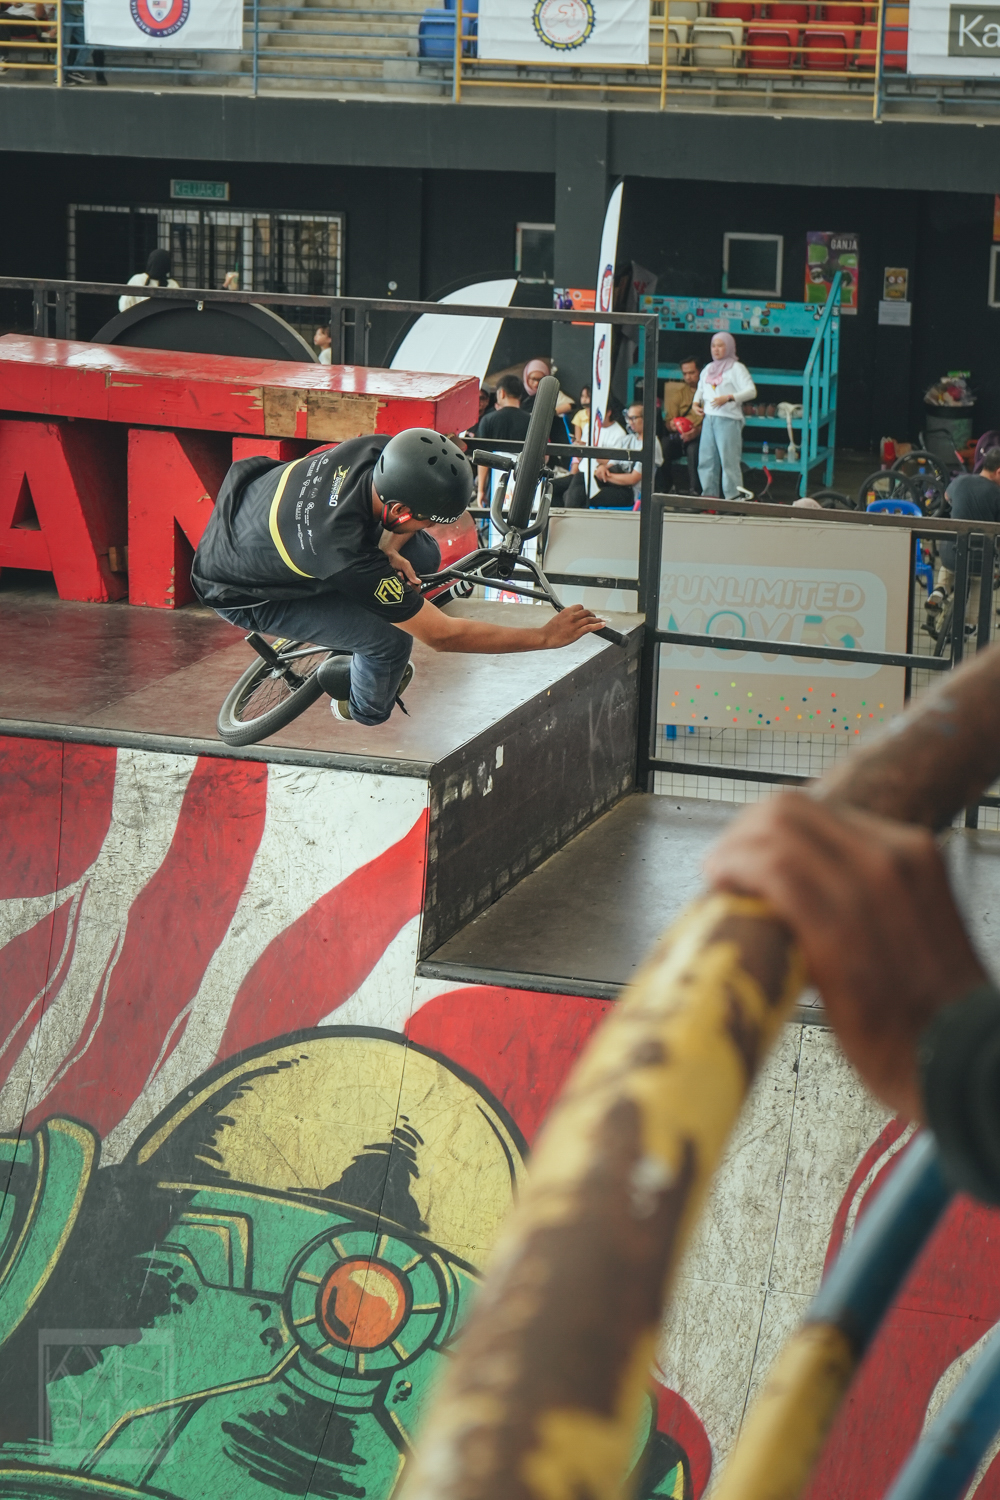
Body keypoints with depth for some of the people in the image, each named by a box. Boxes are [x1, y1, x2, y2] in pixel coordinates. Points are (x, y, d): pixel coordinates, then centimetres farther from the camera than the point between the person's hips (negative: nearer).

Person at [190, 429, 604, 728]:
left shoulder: (378, 450, -25)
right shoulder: (348, 556, -42)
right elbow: (442, 634, -31)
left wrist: (389, 551, -18)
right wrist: (547, 636, -28)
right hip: (240, 592, -7)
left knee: (423, 555, 0)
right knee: (391, 641, -20)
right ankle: (364, 718, 14)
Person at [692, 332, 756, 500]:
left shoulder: (736, 368, -3)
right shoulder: (708, 369, 19)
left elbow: (751, 391, -11)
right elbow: (700, 388, 32)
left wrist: (728, 398, -22)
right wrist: (696, 402, 10)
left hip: (728, 419, -7)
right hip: (708, 418, 7)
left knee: (728, 460, -9)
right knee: (706, 459, 6)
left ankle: (732, 497, -8)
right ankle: (709, 495, 13)